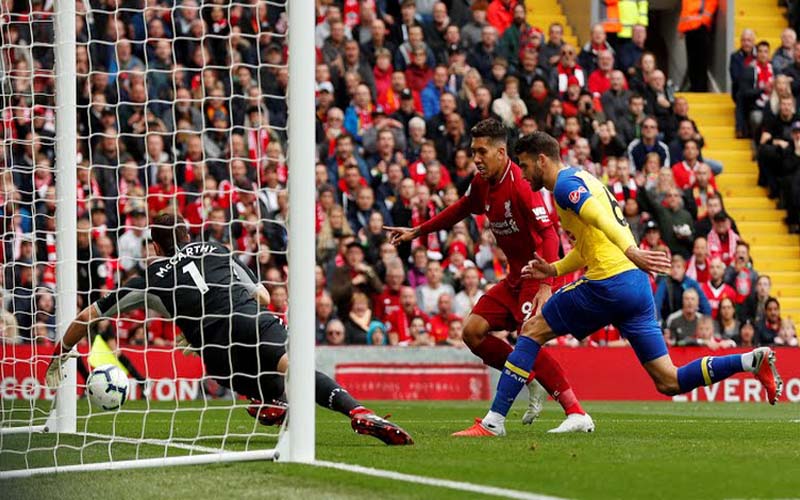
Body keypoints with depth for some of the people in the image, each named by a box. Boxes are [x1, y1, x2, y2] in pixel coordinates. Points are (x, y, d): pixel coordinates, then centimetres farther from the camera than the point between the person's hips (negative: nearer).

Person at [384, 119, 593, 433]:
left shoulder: (520, 185, -22)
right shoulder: (482, 184, 4)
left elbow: (549, 235, -29)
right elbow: (460, 210, 26)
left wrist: (546, 286, -38)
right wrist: (417, 232, 32)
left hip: (537, 275, -9)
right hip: (515, 277, 9)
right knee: (473, 331, 1)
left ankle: (577, 414, -24)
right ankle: (530, 382, 16)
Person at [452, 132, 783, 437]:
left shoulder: (565, 184, -5)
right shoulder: (579, 179, 26)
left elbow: (599, 217, -24)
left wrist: (630, 252, -38)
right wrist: (554, 269, 25)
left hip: (608, 284, -9)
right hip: (636, 285, 9)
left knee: (532, 331, 5)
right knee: (669, 382, 4)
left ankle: (494, 421, 3)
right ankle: (753, 360, -8)